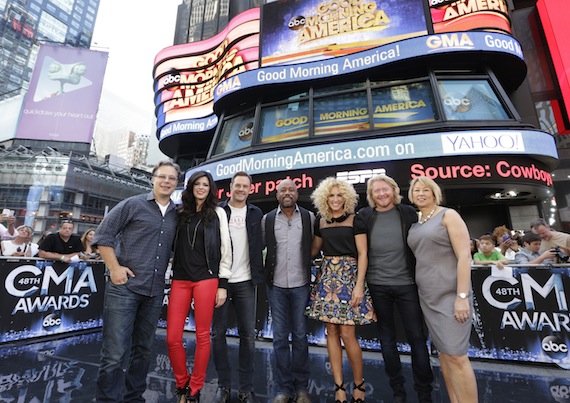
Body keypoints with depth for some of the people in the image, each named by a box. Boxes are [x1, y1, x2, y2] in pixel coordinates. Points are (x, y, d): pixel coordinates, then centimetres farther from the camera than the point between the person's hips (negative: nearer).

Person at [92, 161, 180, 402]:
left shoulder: (176, 215, 9)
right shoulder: (133, 205, -3)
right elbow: (103, 235, -3)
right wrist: (114, 267, -10)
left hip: (155, 292, 5)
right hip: (125, 287, -4)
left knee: (143, 350, 16)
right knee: (115, 352, -1)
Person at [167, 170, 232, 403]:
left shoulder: (218, 213, 3)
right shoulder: (181, 213, 12)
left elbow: (225, 249, 0)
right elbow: (174, 246, 16)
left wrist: (222, 284, -4)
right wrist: (170, 275, 11)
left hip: (206, 279, -3)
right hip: (180, 279, 3)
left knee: (202, 336, 6)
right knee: (172, 338, 3)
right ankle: (182, 384, 29)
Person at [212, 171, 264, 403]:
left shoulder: (256, 214, 7)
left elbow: (261, 244, 10)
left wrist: (258, 271, 4)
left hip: (245, 281, 1)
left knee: (248, 335, 7)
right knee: (218, 333, 9)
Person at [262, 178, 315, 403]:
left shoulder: (309, 218, 0)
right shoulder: (267, 219, 2)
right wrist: (263, 273, 2)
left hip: (301, 285, 0)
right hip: (276, 285, 1)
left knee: (300, 335, 11)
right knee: (280, 337, 10)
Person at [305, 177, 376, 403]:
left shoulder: (355, 219, -3)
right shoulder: (320, 221, 9)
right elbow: (313, 250, 17)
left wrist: (359, 286, -13)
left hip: (349, 276, -4)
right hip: (327, 277, 4)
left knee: (347, 334, -3)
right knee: (331, 332, 7)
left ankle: (359, 385, 22)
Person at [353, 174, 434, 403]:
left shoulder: (408, 213, 1)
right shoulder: (364, 217, -2)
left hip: (407, 283, 0)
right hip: (377, 285, 0)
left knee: (417, 337, 8)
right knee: (387, 337, 13)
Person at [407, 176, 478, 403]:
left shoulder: (448, 215, -6)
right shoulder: (415, 224, 11)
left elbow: (464, 256, -13)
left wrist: (462, 296, -19)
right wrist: (419, 292, 13)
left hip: (451, 293, -6)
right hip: (428, 295, 6)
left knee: (456, 355, -6)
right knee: (443, 351, 14)